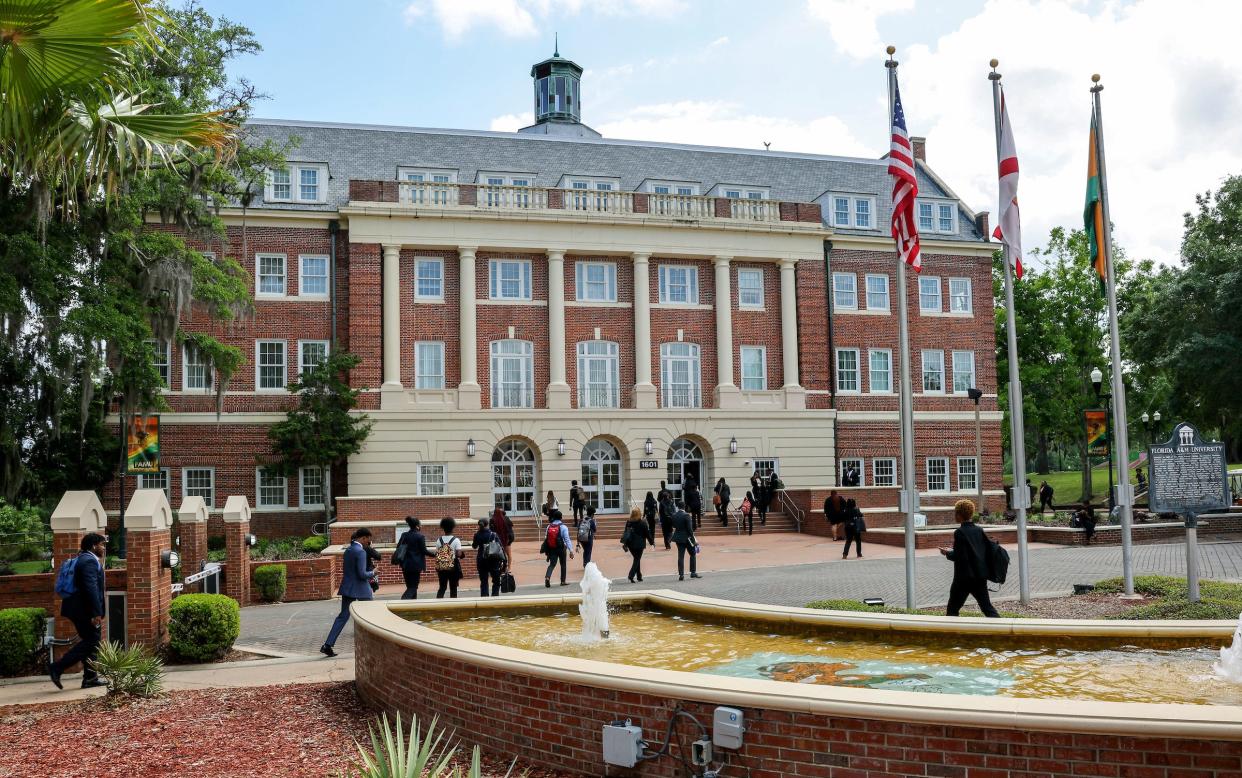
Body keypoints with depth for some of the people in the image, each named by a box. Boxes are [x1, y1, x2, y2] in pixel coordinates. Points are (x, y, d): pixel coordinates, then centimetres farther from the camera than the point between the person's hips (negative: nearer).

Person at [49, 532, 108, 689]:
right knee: (90, 642, -6)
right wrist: (97, 613, -25)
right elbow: (91, 588, -24)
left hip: (79, 609, 11)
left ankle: (90, 678, 14)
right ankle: (57, 668, -6)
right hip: (86, 611, -11)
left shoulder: (82, 559, 18)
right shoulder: (90, 561, -15)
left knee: (91, 643, 12)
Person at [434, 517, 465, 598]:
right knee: (453, 588, 6)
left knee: (442, 587, 11)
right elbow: (459, 554, -15)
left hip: (442, 567, 3)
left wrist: (437, 568, 12)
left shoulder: (439, 540, 1)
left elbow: (436, 555, 2)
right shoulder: (456, 540, -9)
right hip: (453, 567, -3)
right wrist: (463, 554, 5)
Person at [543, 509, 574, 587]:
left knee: (552, 564, 3)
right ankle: (563, 581, 18)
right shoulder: (563, 527, -10)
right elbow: (567, 539, -14)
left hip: (551, 549, 2)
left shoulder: (549, 526, 1)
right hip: (561, 548, -2)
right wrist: (571, 551, -14)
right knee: (563, 565, 13)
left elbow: (546, 538, 5)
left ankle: (547, 577, -22)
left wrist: (546, 550, 15)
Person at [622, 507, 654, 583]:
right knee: (637, 560, 1)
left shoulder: (628, 523, 0)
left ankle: (639, 577, 19)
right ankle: (631, 576, -14)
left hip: (631, 544, 4)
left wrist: (623, 542, 1)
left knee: (636, 559, 16)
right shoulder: (643, 523, -10)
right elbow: (648, 534, -5)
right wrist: (652, 543, 4)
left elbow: (625, 533, -1)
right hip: (639, 544, -4)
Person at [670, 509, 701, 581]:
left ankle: (681, 575, 2)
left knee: (680, 556, 6)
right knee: (693, 554, 13)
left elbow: (673, 527, 8)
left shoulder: (674, 516, -1)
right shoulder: (686, 515, -16)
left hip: (678, 538, 4)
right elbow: (690, 529, -16)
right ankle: (693, 572, 13)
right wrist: (693, 540, -11)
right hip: (687, 538, -4)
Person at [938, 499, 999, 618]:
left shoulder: (959, 532, -14)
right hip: (980, 577, 6)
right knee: (987, 607, 10)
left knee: (952, 609, 5)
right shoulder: (979, 530, 6)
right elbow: (988, 548, 11)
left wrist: (948, 553, 0)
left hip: (964, 578, -6)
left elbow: (959, 556, -19)